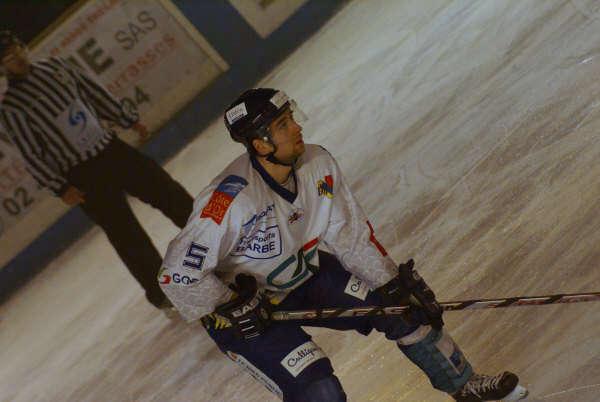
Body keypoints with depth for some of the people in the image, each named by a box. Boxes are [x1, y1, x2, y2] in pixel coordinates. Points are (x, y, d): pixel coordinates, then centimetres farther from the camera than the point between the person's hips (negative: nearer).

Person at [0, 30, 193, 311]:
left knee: (168, 192, 8)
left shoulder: (53, 67, 5)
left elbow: (93, 91, 13)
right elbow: (31, 154, -10)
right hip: (83, 177, -5)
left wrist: (128, 120, 14)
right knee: (126, 235, -1)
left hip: (113, 149, 5)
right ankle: (161, 292, 16)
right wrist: (59, 188, -13)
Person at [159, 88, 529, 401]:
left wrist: (394, 283, -7)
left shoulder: (317, 163, -16)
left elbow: (350, 233, -4)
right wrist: (231, 309, -25)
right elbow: (178, 274, -27)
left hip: (306, 273, 6)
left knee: (402, 305, 3)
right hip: (241, 305, -6)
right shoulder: (230, 201, -34)